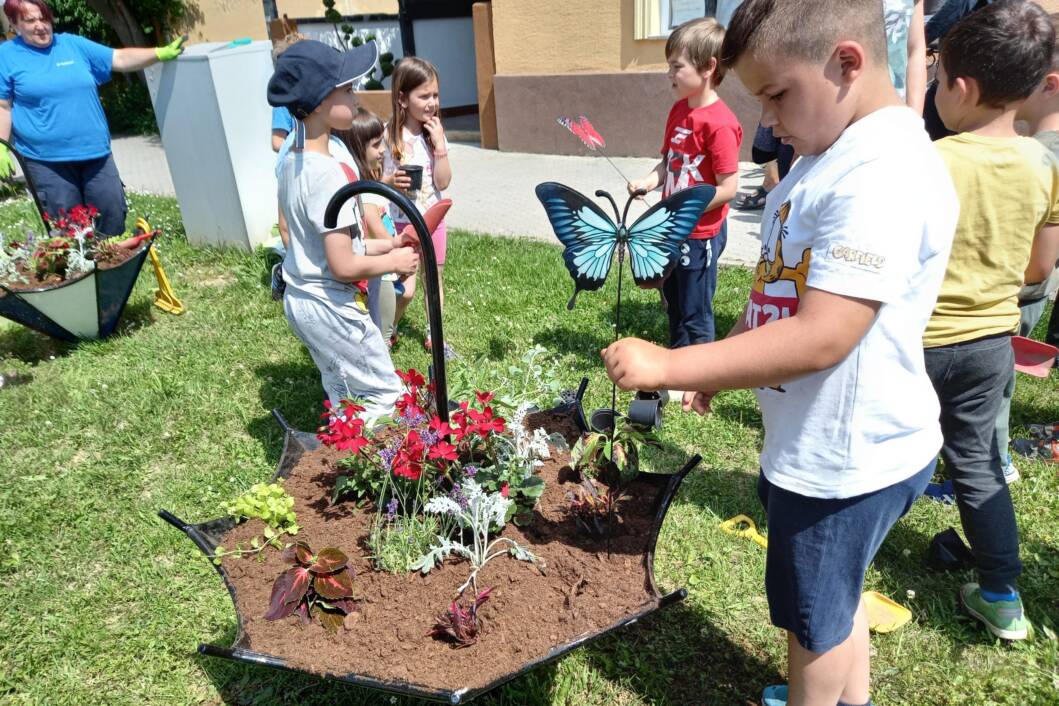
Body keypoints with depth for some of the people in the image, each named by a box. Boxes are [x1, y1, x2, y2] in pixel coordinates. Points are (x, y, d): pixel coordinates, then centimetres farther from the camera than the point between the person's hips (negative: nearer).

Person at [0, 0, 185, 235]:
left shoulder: (73, 44, 9)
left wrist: (162, 53, -5)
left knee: (113, 215, 6)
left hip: (95, 152, 3)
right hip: (46, 160, -2)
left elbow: (120, 59, 6)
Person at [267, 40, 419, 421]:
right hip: (332, 307, -9)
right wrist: (393, 261, -8)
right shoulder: (328, 172, -25)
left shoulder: (294, 162, 3)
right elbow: (344, 266, -25)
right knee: (387, 393, 7)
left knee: (342, 394, 22)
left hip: (301, 299, 9)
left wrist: (386, 244, 6)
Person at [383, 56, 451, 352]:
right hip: (399, 223, -4)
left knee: (435, 279, 13)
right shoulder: (388, 135, -13)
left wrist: (440, 145, -16)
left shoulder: (435, 133, -2)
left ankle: (433, 336, 30)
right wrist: (390, 181, -28)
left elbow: (443, 183, -7)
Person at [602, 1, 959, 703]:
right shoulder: (830, 160, 7)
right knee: (832, 600, 29)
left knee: (815, 618, 14)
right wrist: (718, 368, 9)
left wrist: (669, 367, -28)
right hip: (825, 442, 10)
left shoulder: (883, 175, -26)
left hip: (846, 455, -10)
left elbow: (820, 337, -32)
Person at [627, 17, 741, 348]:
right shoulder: (678, 109, 5)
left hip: (701, 235, -8)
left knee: (695, 315, 5)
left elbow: (729, 187, -21)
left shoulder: (719, 123, -21)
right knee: (673, 303, 22)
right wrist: (649, 181, -6)